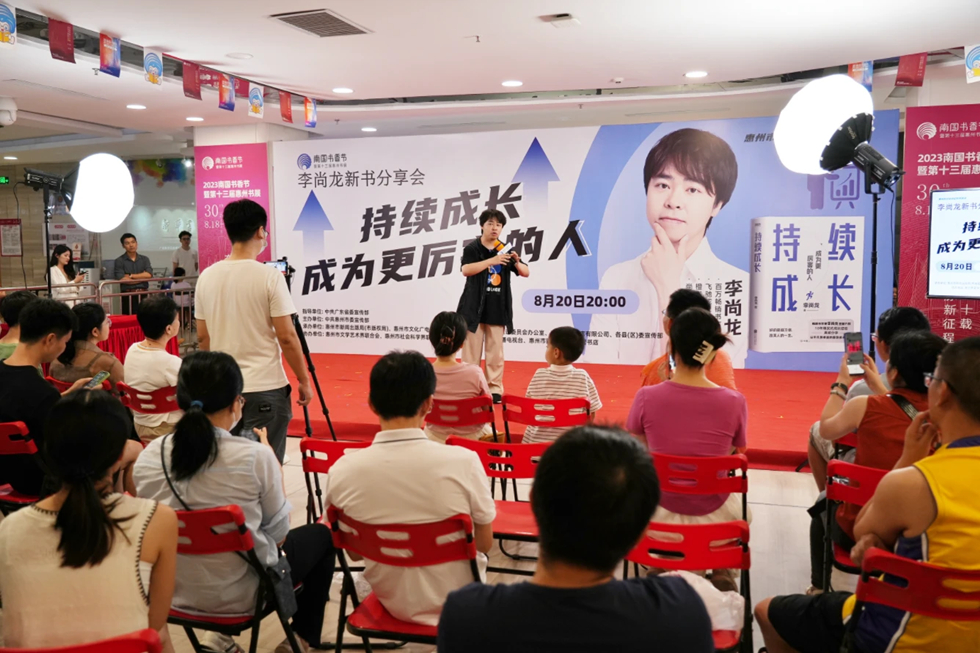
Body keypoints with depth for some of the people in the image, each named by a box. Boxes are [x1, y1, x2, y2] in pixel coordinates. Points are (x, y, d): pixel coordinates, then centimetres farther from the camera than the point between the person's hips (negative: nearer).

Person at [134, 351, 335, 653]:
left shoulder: (148, 456, -11)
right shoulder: (255, 456, -24)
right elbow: (278, 534, -9)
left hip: (174, 591, 5)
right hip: (243, 593, -5)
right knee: (321, 534, 23)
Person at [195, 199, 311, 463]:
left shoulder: (207, 277, 3)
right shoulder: (270, 277, -12)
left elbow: (203, 337, 9)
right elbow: (286, 337, -13)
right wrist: (303, 380, -2)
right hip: (265, 388, -5)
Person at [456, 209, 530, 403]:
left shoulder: (505, 250, 6)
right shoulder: (472, 248, -4)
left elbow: (526, 273, 5)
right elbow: (466, 270, -21)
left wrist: (517, 262, -17)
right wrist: (492, 260, -28)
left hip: (498, 309, 3)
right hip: (475, 307, -3)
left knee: (496, 351, 6)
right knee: (472, 350, 2)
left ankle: (495, 388, 14)